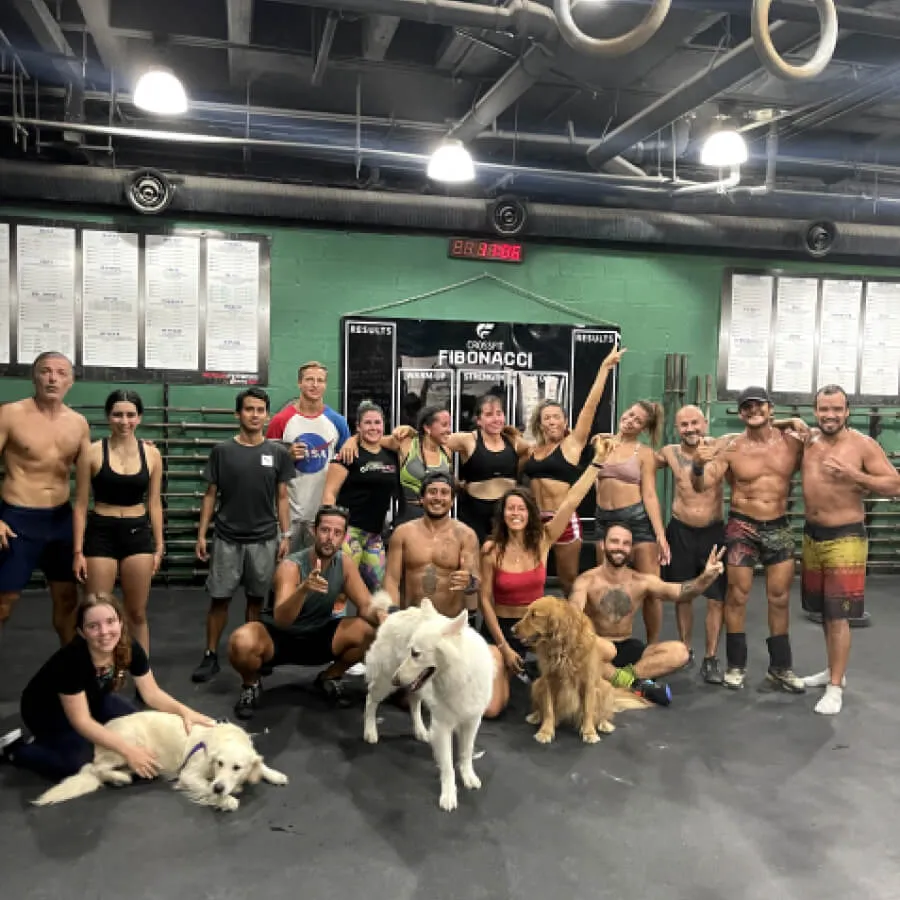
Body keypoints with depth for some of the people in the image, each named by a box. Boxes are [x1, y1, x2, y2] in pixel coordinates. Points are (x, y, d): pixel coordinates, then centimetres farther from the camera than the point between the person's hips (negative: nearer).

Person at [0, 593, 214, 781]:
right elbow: (81, 721, -33)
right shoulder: (71, 659, -37)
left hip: (92, 699, 6)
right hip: (45, 709, -6)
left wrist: (184, 711, -30)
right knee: (80, 764, -22)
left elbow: (152, 693, -12)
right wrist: (128, 750, -38)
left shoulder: (130, 648, -23)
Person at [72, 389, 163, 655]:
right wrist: (78, 550, -4)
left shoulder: (151, 454, 1)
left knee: (137, 613, 11)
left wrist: (159, 545, 7)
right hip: (101, 533, -2)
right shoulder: (92, 452, -6)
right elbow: (81, 504, -2)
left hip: (137, 533, 2)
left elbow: (154, 502, 8)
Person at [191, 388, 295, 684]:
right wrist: (201, 534, -1)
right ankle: (211, 656, 13)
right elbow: (210, 495, 3)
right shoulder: (222, 451, 0)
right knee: (219, 598, 3)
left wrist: (285, 535, 0)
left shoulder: (278, 453, 2)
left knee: (256, 599, 10)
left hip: (265, 540, 1)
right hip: (227, 539, 0)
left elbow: (281, 498, 5)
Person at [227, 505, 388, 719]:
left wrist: (379, 614, -32)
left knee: (371, 631, -20)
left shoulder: (345, 563, -10)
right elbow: (280, 620, -39)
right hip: (279, 636, -4)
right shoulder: (291, 566, -26)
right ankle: (251, 684, 0)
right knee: (241, 642, -37)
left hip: (319, 636, 4)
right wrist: (304, 588, -58)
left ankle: (329, 678, 8)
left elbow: (366, 605, -7)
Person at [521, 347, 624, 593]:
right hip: (536, 520, 4)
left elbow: (590, 404, -8)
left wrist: (605, 367, -11)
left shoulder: (573, 442, -2)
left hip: (564, 520, -4)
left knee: (569, 581, 9)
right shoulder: (531, 450, 10)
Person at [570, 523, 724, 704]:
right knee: (604, 648, -41)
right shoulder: (586, 581, -12)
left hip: (628, 648, 5)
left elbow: (678, 592, -13)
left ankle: (622, 676, -23)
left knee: (679, 651, -17)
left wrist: (705, 577, -33)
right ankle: (634, 684, -17)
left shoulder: (642, 581, -1)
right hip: (597, 649, -5)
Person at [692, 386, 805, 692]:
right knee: (737, 596, 3)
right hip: (742, 527, -2)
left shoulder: (792, 442, -1)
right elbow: (701, 485, -13)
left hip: (779, 528, 2)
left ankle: (780, 668, 22)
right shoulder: (730, 448, -8)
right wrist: (698, 464, -33)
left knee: (779, 599, 9)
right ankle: (736, 665, 17)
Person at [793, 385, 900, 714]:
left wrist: (853, 475, -25)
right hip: (811, 535, 6)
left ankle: (835, 688, 6)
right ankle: (834, 670, 34)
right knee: (824, 611, 17)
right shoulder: (807, 440, 2)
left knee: (838, 615, -3)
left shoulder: (863, 444, -11)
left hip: (845, 538, -5)